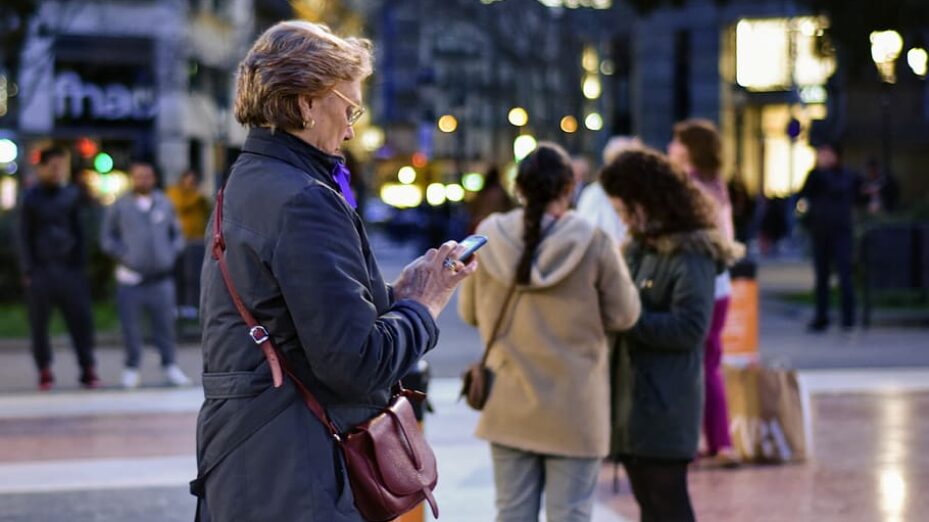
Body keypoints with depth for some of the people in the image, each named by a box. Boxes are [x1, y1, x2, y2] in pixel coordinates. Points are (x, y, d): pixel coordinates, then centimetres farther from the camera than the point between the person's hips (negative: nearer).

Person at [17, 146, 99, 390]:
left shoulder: (72, 193, 8)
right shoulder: (32, 197, 2)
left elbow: (79, 231, 11)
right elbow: (25, 236, 2)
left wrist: (81, 264, 5)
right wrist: (28, 270, -3)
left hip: (69, 267, 1)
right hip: (41, 269, -1)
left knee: (81, 319, -3)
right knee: (39, 323, 2)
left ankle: (88, 370, 1)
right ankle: (45, 372, 10)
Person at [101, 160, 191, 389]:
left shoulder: (165, 204, 10)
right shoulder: (119, 206, 3)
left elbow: (177, 234, 19)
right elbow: (107, 238, 8)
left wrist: (172, 253, 2)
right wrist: (123, 255, -6)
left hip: (161, 277, 1)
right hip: (130, 278, -1)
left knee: (165, 324, 2)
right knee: (131, 327, 0)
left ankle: (170, 366, 13)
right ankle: (132, 369, 11)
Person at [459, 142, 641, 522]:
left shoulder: (490, 241, -6)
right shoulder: (593, 243, -14)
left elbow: (469, 312, 5)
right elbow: (623, 314, -6)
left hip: (510, 407, 3)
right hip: (574, 409, -3)